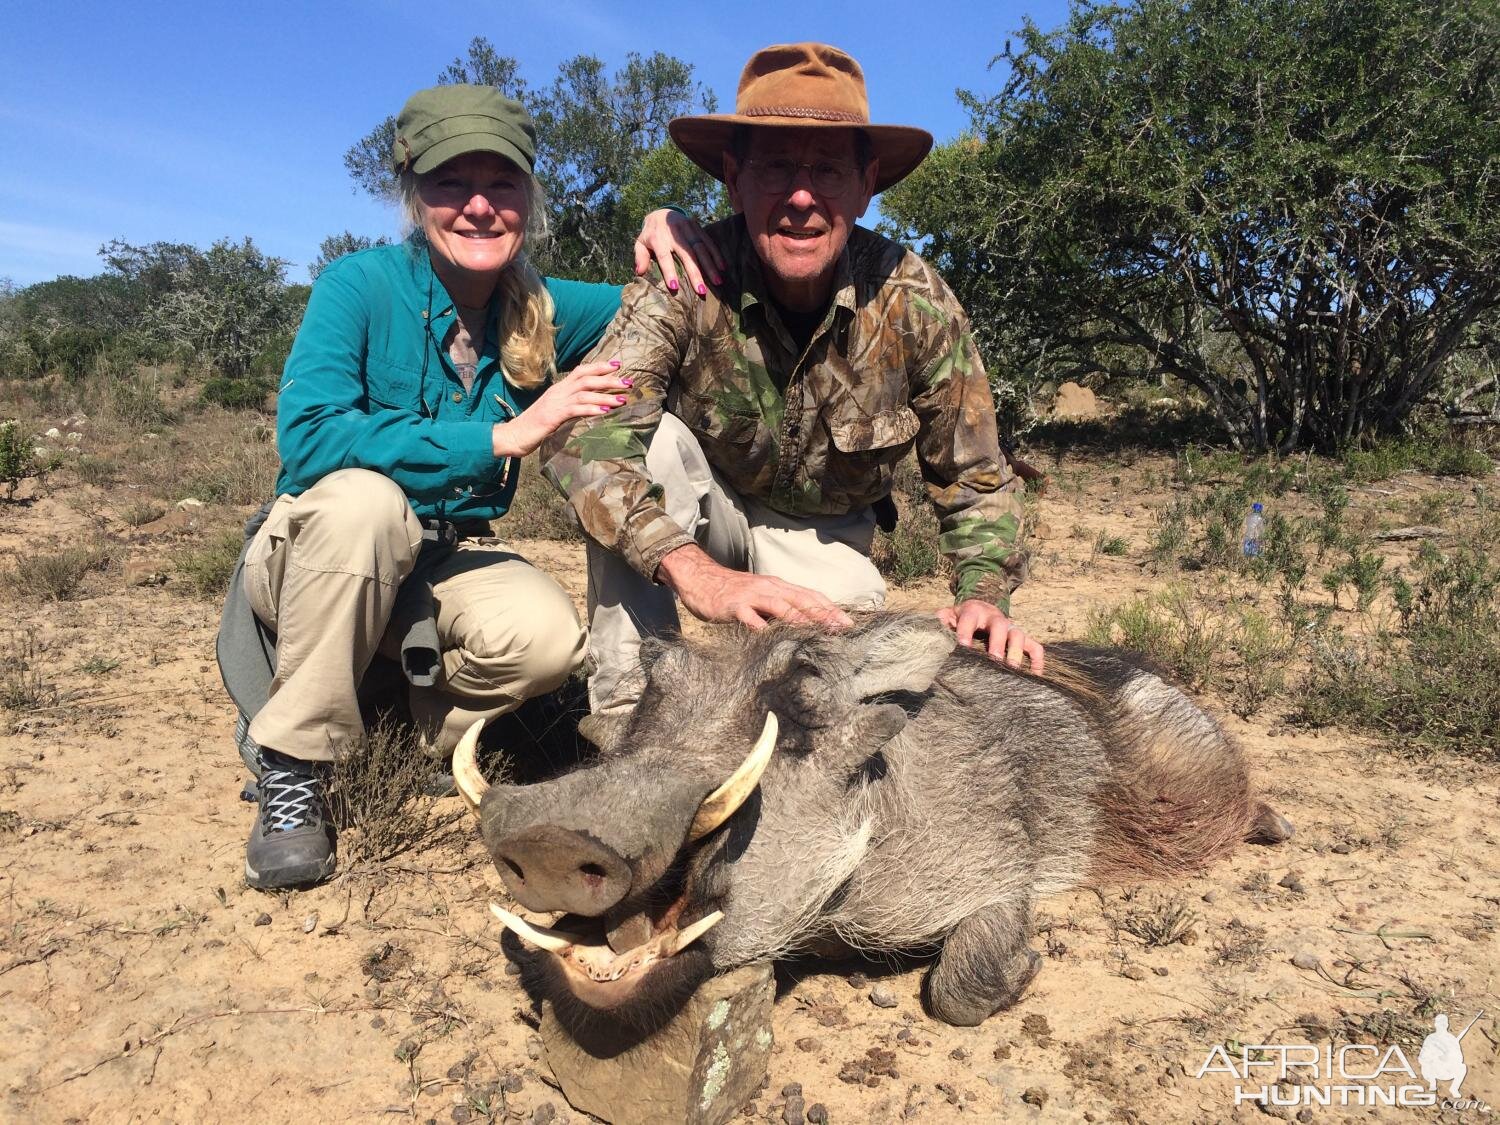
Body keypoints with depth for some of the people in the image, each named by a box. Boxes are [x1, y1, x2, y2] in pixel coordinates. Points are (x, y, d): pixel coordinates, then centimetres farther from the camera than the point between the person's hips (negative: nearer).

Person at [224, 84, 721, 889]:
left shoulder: (542, 312, -4)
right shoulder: (363, 285, -16)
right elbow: (308, 437, -30)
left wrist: (667, 234, -19)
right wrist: (504, 436, -33)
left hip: (442, 566, 3)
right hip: (313, 557, -2)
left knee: (547, 637, -28)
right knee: (364, 497, -36)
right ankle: (292, 766, -17)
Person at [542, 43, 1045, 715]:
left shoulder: (914, 301, -20)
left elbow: (975, 479, -9)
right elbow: (578, 430, -40)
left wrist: (982, 597, -27)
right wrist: (694, 572, -54)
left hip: (822, 539, 2)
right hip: (691, 521, -1)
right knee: (651, 440, -31)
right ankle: (626, 708, -23)